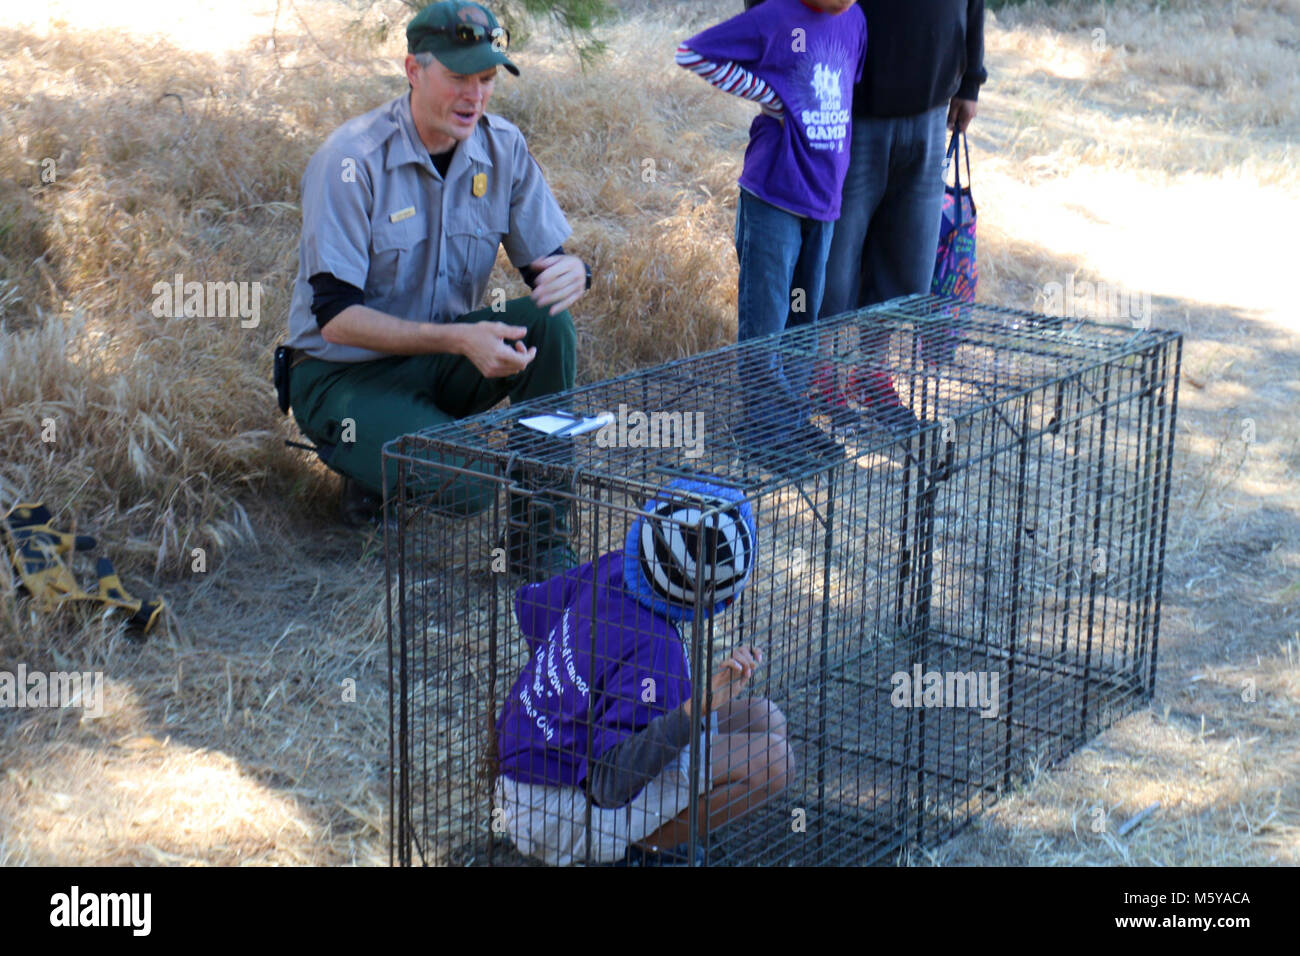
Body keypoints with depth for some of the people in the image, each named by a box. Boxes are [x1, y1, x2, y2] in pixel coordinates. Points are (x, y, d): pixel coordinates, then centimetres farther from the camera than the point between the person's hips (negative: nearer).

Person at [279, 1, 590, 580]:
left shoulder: (502, 148, -4)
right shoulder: (350, 161, -20)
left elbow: (543, 258, 1)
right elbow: (334, 315, -22)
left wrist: (571, 272, -26)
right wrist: (457, 339, -34)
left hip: (437, 360, 6)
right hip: (344, 374, -5)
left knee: (549, 322, -23)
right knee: (466, 486, -29)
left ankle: (539, 532, -13)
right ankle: (369, 465, 7)